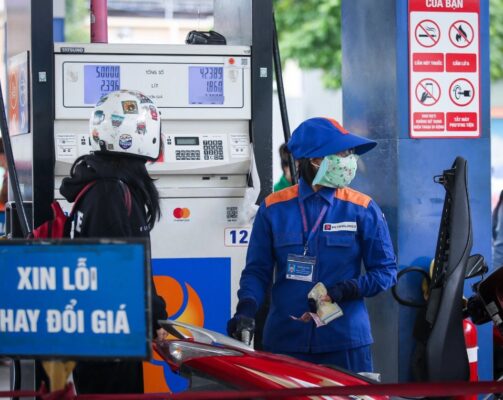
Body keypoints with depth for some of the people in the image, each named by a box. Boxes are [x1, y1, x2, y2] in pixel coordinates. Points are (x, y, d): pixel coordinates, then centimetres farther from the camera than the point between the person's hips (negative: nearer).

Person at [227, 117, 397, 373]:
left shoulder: (363, 209, 2)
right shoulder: (274, 208, 4)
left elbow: (386, 271, 4)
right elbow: (257, 270, 7)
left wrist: (350, 289, -13)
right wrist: (246, 308, -11)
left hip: (345, 342, -1)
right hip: (285, 341, 1)